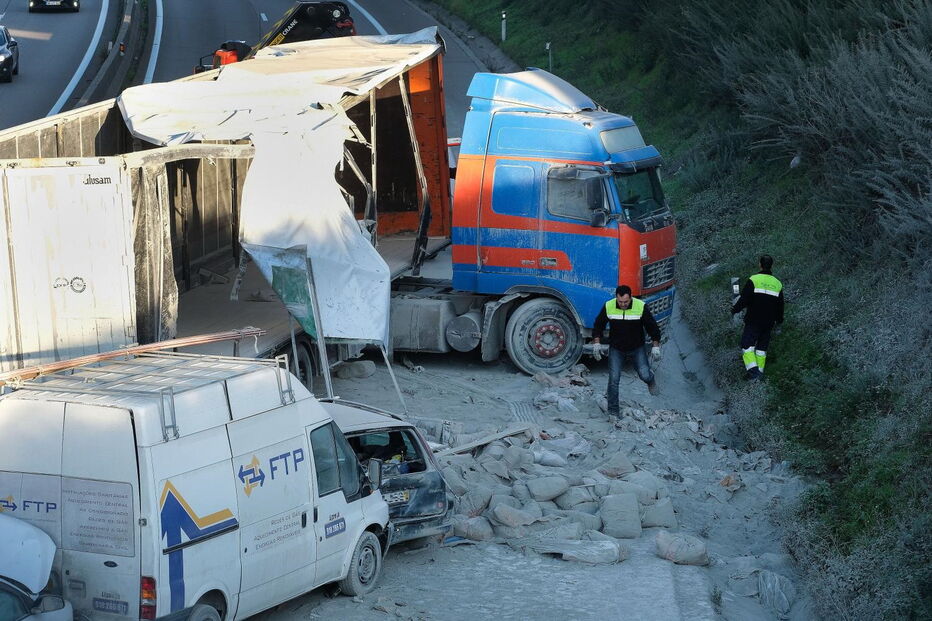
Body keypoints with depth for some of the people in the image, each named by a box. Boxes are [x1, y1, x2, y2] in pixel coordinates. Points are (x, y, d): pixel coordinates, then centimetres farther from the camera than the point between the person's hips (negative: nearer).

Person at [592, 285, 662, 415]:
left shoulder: (641, 307, -19)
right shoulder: (608, 307, -16)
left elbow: (652, 326, -7)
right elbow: (598, 325, 0)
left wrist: (656, 346, -9)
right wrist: (596, 343, -8)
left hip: (637, 348, -1)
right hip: (616, 349, 1)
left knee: (644, 375, -9)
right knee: (613, 379, -5)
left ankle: (650, 379, 30)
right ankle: (613, 411, 8)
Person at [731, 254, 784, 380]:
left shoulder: (753, 280, -10)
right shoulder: (777, 284, 7)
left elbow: (744, 299, -13)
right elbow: (780, 305, 15)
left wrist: (735, 310, 4)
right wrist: (779, 320, 30)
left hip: (753, 321, -5)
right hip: (769, 323, 5)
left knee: (747, 345, -6)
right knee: (762, 346, 15)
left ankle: (752, 369, -23)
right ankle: (760, 371, 13)